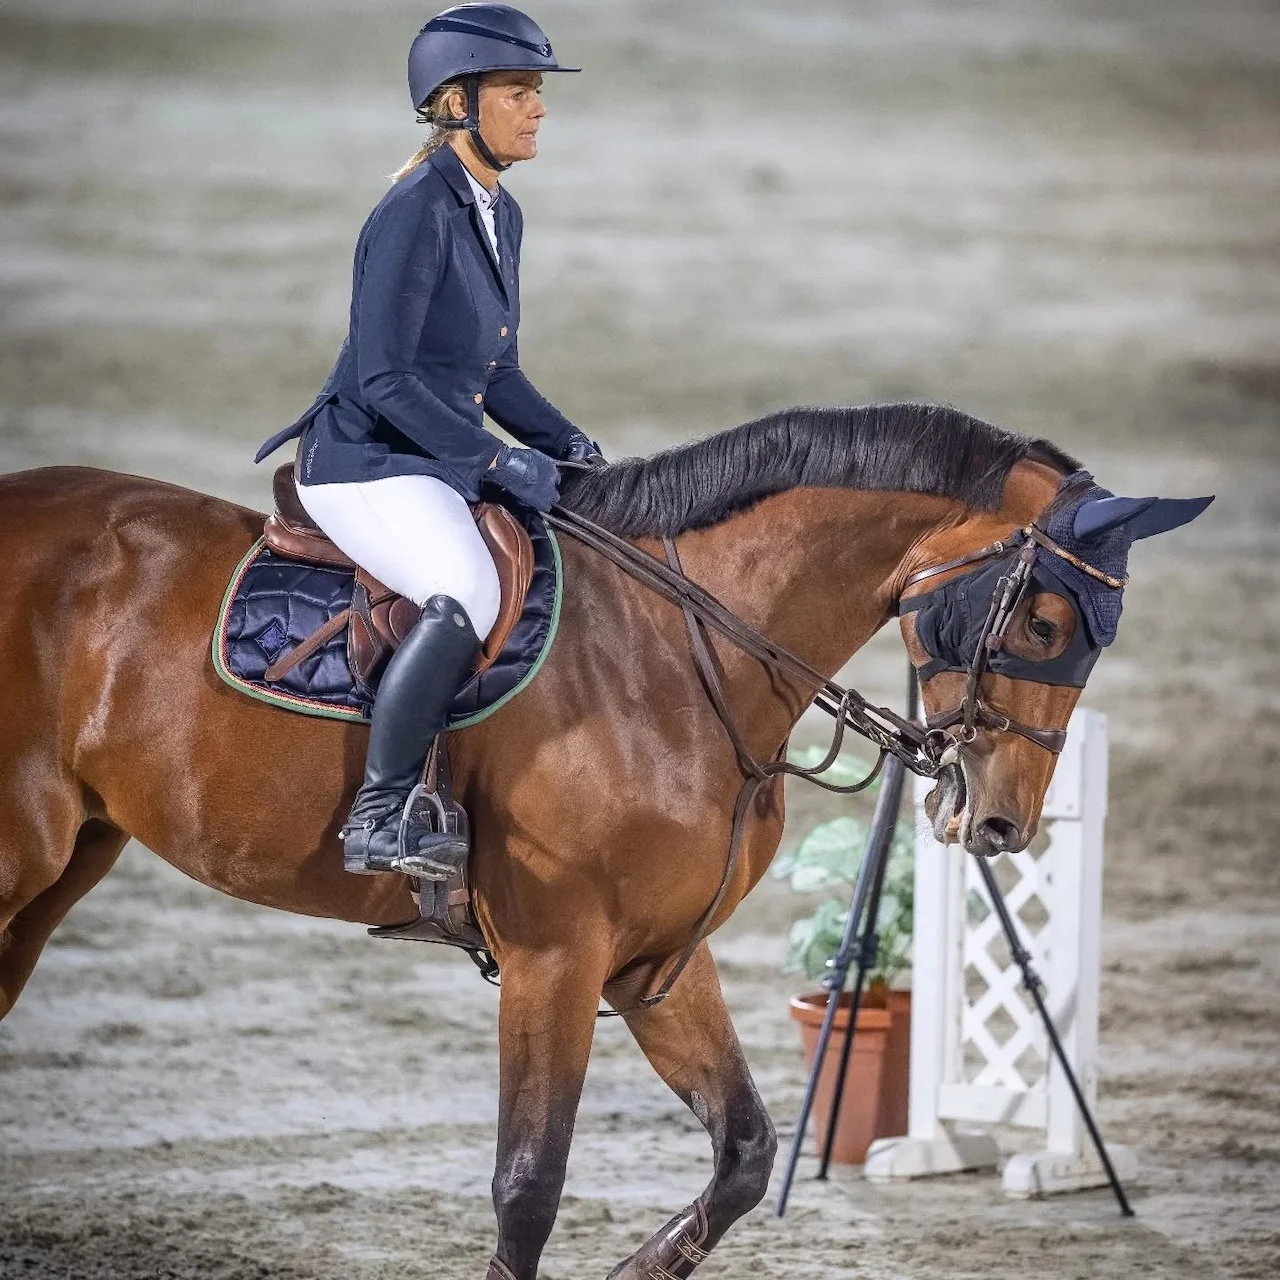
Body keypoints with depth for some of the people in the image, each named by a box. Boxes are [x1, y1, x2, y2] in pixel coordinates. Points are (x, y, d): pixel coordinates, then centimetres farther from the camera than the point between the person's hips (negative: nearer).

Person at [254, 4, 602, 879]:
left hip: (446, 465, 10)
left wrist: (563, 442, 4)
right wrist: (497, 460, -21)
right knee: (470, 595, -33)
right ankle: (377, 820, -27)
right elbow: (382, 377, -21)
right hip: (367, 465, -10)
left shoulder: (501, 215, 12)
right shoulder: (417, 213, -16)